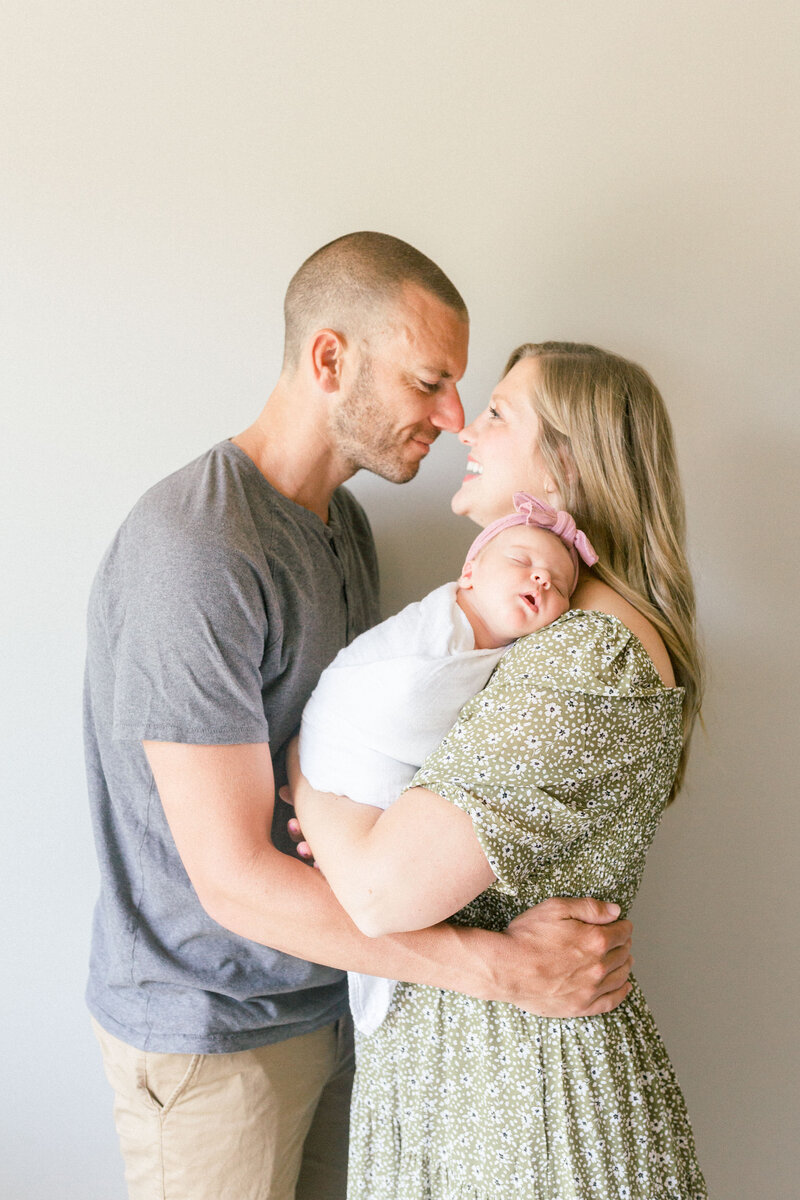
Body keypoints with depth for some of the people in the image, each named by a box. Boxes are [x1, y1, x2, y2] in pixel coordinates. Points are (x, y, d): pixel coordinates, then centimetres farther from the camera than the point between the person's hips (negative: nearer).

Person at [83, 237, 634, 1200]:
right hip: (210, 1033, -8)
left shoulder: (342, 524, 5)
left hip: (327, 993, 8)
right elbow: (233, 876, -26)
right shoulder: (192, 553, -27)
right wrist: (499, 965, -26)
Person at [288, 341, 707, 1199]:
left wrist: (303, 769, -11)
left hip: (520, 1088, -8)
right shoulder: (548, 626, 5)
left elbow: (383, 893, -31)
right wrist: (348, 821, -8)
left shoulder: (591, 654, -27)